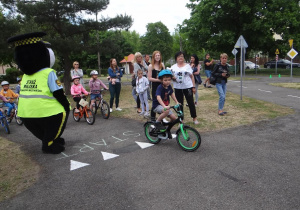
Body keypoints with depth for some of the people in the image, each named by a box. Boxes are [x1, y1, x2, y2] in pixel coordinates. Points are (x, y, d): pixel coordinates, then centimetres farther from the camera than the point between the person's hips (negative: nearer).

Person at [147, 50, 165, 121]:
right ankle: (152, 119, 11)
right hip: (155, 87, -4)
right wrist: (158, 80, -20)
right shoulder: (151, 66, -5)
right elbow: (149, 78, -9)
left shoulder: (162, 65, 8)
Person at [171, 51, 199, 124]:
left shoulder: (187, 66, 7)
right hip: (178, 88, 1)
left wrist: (193, 87, 0)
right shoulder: (173, 67, 8)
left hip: (187, 87, -1)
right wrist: (172, 78, -15)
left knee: (191, 103, 1)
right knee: (179, 104, 6)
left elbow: (192, 76, 6)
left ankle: (194, 118, 15)